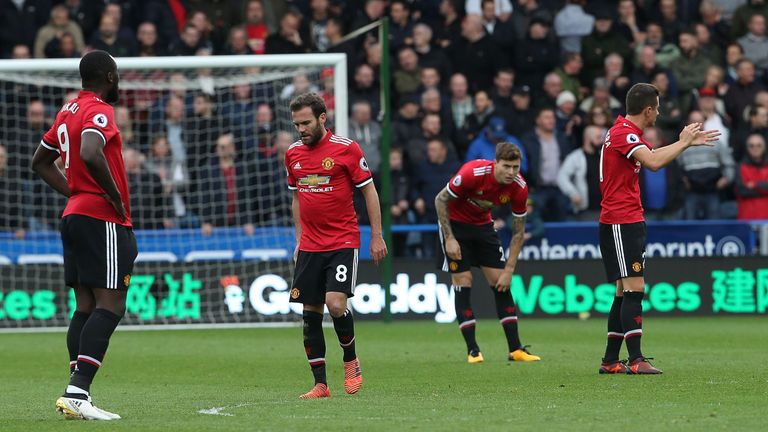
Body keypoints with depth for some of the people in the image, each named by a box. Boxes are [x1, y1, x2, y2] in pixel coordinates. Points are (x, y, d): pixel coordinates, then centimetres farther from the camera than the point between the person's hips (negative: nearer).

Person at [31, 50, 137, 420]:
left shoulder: (68, 110, 16)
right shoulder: (99, 111, -12)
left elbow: (40, 162, 26)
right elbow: (90, 155, -31)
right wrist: (115, 197, -18)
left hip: (74, 215, 9)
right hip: (102, 221, -9)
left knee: (85, 307, 8)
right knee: (110, 306, -12)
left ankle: (76, 397, 3)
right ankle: (77, 393, -22)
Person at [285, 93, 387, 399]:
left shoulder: (346, 148, -7)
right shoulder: (293, 153, 8)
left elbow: (369, 191, -1)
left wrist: (377, 236, -4)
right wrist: (299, 239, 16)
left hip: (343, 242, -5)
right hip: (309, 245, 5)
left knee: (335, 303, -19)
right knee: (310, 314, 1)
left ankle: (351, 360, 7)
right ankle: (320, 384, 6)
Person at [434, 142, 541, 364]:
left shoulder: (519, 187, -19)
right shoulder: (472, 173, -32)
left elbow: (518, 232, -8)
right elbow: (440, 200, -18)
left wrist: (509, 270, -13)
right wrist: (449, 238, -20)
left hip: (483, 224, 4)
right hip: (455, 223, -4)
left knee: (501, 283, -2)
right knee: (463, 283, -10)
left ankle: (515, 349, 2)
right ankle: (472, 350, -6)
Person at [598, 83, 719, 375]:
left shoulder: (627, 132, 16)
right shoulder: (624, 133, -16)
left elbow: (653, 155, 35)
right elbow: (654, 162, -30)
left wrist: (688, 142, 32)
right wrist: (683, 143, -19)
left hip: (628, 222, 11)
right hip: (620, 222, -11)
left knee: (625, 292, 10)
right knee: (634, 288, -15)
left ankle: (610, 361, 12)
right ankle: (636, 360, -19)